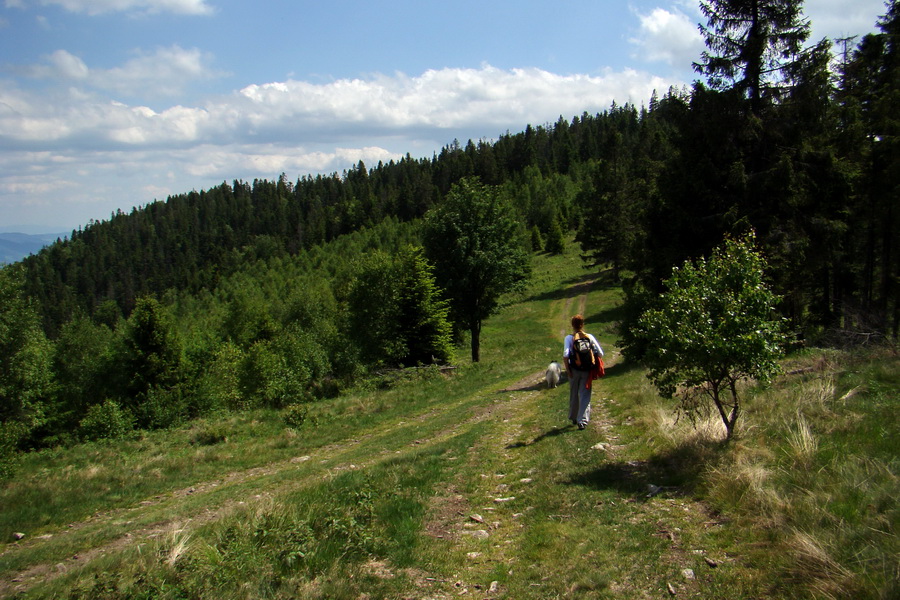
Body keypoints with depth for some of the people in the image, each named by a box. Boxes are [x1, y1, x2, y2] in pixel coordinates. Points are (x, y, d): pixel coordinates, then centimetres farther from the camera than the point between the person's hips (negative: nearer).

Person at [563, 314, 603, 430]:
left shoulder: (569, 338, -7)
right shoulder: (590, 337, -1)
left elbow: (565, 355, -17)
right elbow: (600, 353, -2)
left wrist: (567, 369, -8)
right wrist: (594, 365, 12)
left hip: (574, 370, 0)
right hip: (587, 371, 0)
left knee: (573, 395, 17)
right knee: (585, 396, 4)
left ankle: (574, 418, 31)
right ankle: (582, 420, -7)